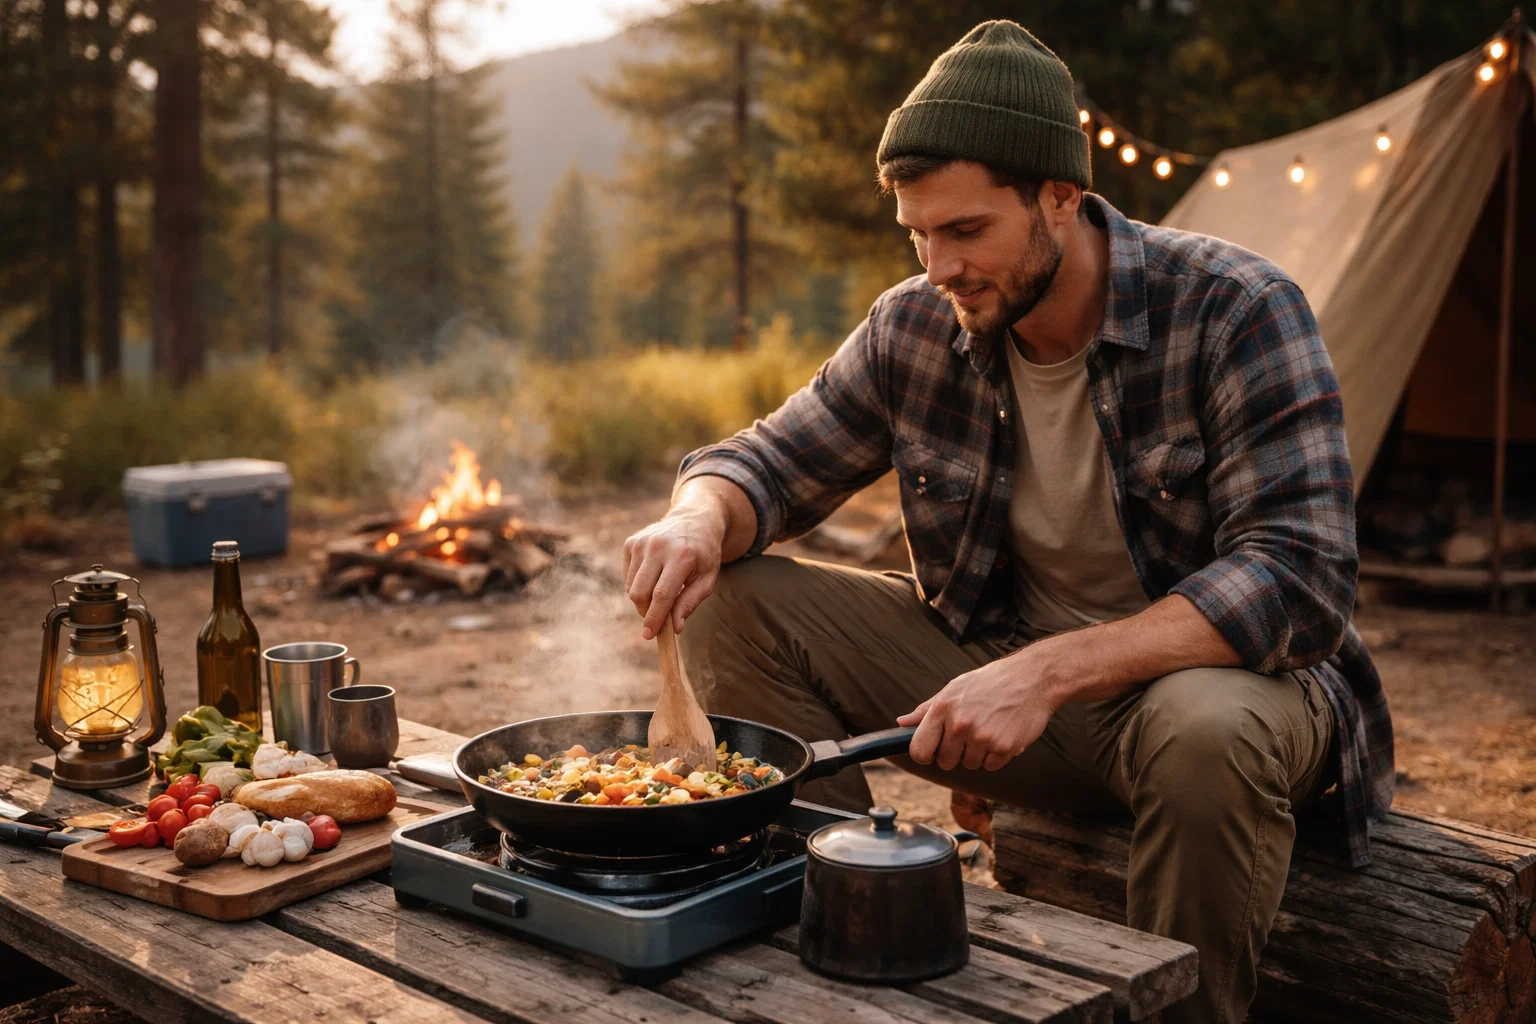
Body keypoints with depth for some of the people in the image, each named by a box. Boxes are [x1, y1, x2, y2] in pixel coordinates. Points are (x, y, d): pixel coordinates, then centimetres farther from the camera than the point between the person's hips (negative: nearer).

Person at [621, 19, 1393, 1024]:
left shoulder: (1237, 312, -19)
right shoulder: (916, 327, -5)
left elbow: (1300, 577, -26)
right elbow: (772, 459, 4)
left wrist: (1051, 671, -37)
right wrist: (700, 519, -22)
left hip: (1216, 671, -4)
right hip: (1003, 663, 4)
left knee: (1208, 731, -41)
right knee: (734, 601, -10)